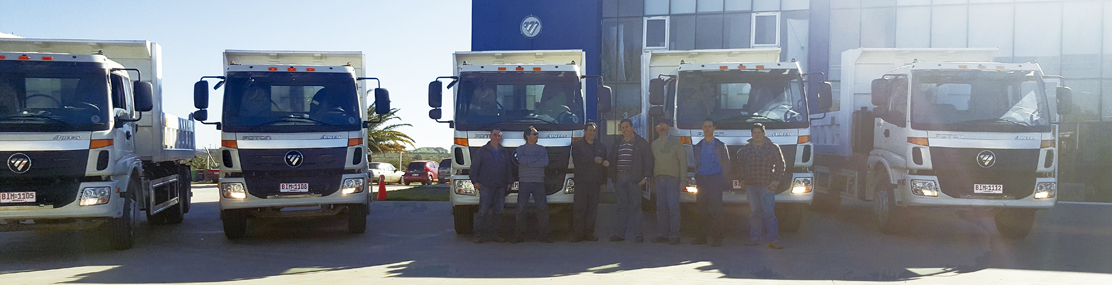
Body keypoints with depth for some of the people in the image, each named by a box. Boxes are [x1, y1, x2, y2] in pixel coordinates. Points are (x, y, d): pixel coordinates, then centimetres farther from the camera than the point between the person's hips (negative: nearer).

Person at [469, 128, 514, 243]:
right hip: (485, 186, -4)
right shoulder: (482, 151, 5)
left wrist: (508, 182, 10)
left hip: (500, 187, 4)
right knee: (484, 211, -9)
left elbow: (508, 169, 18)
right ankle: (483, 234, -7)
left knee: (498, 210, 5)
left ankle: (495, 233, 12)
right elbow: (474, 167, 4)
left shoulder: (505, 152, 16)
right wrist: (475, 181, -4)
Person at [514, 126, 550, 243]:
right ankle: (520, 235, 4)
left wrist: (528, 162, -9)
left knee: (543, 209, -4)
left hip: (539, 182, 1)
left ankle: (544, 235, 1)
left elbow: (545, 162, -4)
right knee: (521, 209, -2)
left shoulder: (542, 149, 14)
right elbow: (521, 160, -10)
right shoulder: (521, 149, 10)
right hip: (524, 182, -1)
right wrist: (537, 159, -5)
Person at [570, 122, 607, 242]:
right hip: (581, 182, -3)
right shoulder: (577, 145, 9)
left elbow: (605, 164, 17)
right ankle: (577, 234, -5)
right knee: (579, 208, -8)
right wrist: (593, 160, -10)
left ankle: (589, 233, 6)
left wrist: (604, 182, 6)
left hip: (595, 182, 3)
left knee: (592, 209, 0)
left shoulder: (601, 147, 20)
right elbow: (577, 160, -7)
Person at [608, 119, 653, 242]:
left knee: (635, 206, -4)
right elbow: (612, 159, 19)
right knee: (622, 206, 6)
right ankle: (620, 233, 7)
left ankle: (638, 234, 0)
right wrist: (612, 176, 9)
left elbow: (648, 160, -1)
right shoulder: (617, 143, 16)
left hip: (634, 179, -4)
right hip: (620, 178, 4)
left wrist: (646, 177, -9)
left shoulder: (641, 143, 3)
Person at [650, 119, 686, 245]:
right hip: (659, 179, 4)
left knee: (673, 208, -8)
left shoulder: (676, 142, 4)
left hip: (673, 178, -4)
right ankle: (664, 234, 8)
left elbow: (683, 161, 0)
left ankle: (674, 235, -4)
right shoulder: (654, 144, 16)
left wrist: (683, 179, -8)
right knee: (661, 208, 2)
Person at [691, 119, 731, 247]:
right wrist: (696, 177, 6)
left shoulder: (720, 146, 7)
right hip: (701, 180, 3)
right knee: (702, 210, 2)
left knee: (715, 210, -9)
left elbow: (726, 164, 5)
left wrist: (722, 179, -3)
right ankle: (701, 237, 7)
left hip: (715, 180, -3)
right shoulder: (698, 146, 17)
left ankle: (718, 238, -6)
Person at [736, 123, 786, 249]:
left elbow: (780, 165, 9)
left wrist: (776, 180, 1)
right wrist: (742, 179, 14)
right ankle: (754, 238, 13)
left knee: (769, 213, -9)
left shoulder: (773, 148, 5)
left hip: (767, 186, -3)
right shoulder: (745, 149, 12)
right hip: (750, 186, 3)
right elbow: (738, 164, 23)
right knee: (754, 212, 6)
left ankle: (773, 240, -9)